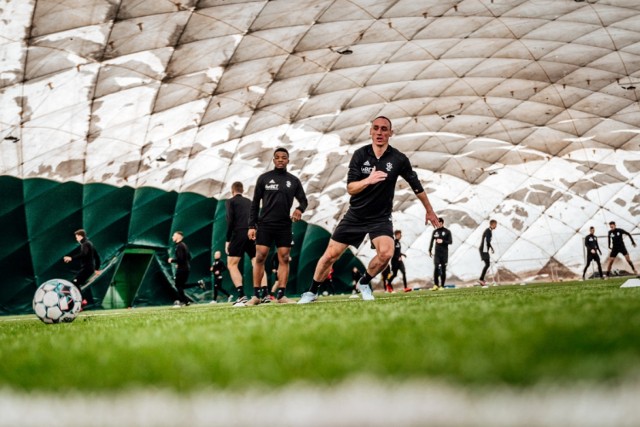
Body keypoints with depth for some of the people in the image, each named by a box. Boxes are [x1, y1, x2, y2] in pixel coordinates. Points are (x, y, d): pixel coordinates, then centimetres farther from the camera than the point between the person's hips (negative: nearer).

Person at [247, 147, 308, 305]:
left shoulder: (294, 181, 9)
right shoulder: (264, 178, 4)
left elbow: (303, 200, 12)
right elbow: (255, 203, 4)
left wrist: (300, 209, -13)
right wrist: (251, 225, -3)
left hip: (285, 226, 2)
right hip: (265, 225, -2)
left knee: (284, 259, -2)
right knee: (260, 258, -6)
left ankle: (281, 295, 0)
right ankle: (257, 295, -3)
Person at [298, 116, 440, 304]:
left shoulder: (399, 159, -10)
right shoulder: (360, 155, -9)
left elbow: (416, 186, 5)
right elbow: (350, 188, -14)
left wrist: (429, 210, 14)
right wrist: (368, 180, -34)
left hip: (381, 217, -1)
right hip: (355, 216, 1)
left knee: (386, 253, -26)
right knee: (330, 254, 1)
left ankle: (364, 283, 3)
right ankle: (312, 292, 22)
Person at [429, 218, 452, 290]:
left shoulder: (447, 231, 2)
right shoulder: (435, 231, 10)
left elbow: (450, 241, 0)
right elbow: (431, 241, 14)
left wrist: (443, 241, -15)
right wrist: (430, 251, 10)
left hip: (444, 253, -1)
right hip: (437, 252, 1)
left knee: (443, 269, 1)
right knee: (436, 268, -11)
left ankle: (442, 286, 5)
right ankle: (435, 285, -8)